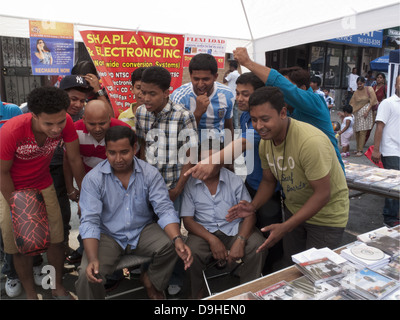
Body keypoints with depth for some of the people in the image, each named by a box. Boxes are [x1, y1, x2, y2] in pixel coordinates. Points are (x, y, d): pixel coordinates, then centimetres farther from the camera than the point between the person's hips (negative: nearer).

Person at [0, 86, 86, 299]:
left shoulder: (65, 122, -25)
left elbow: (75, 159, -12)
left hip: (43, 185, 3)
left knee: (56, 239, 5)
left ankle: (59, 288, 27)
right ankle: (30, 293, 29)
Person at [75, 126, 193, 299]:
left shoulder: (150, 173, -8)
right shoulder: (93, 178, -11)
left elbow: (165, 209, -12)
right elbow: (90, 220, -14)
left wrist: (178, 240, -31)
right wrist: (93, 259, -30)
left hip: (142, 231, 2)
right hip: (107, 236, -1)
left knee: (170, 245, -26)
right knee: (88, 275, -26)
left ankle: (150, 279, 8)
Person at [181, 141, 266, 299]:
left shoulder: (234, 180, 1)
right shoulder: (190, 184, -1)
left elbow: (249, 214, -3)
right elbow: (187, 220, -3)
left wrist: (240, 240, -21)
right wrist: (212, 240, -17)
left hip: (235, 228, 1)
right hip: (204, 232, 0)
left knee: (258, 245, -26)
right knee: (191, 253, -29)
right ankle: (199, 296, 0)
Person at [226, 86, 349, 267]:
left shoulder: (310, 142, -32)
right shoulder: (265, 141, -8)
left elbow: (322, 194, -28)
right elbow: (268, 180, 6)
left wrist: (286, 227, -28)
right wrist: (253, 206, -11)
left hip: (326, 215, -6)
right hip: (294, 209, 6)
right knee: (291, 266, 16)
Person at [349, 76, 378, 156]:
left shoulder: (369, 89, 3)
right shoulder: (356, 92, 13)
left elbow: (373, 100, -3)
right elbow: (352, 104, 8)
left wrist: (367, 111, -11)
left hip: (365, 112, -4)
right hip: (357, 113, 4)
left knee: (362, 132, -9)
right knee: (357, 132, 4)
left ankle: (360, 150, -8)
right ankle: (358, 149, 14)